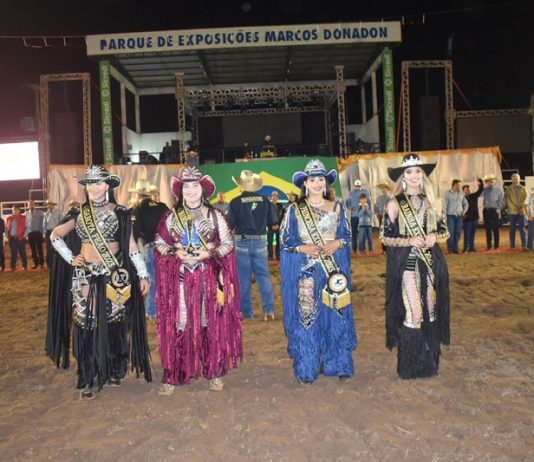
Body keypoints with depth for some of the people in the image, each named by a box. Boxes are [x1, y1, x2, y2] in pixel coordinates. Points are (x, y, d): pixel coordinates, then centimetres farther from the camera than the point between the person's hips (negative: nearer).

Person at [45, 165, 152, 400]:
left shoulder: (119, 213, 0)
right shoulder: (79, 214, 7)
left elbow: (131, 245, -1)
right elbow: (55, 235, 18)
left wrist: (143, 274, -3)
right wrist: (70, 258, 6)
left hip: (114, 275, -2)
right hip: (86, 276, 2)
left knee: (113, 323, 5)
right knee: (87, 324, 3)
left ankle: (114, 371, 23)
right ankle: (91, 378, 14)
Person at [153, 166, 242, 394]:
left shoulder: (215, 215, 4)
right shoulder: (171, 216, 7)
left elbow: (228, 243, 3)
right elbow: (159, 243, 8)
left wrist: (209, 254, -12)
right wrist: (176, 253, -10)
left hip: (209, 278, 0)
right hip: (179, 278, 1)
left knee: (211, 323, 4)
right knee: (178, 325, 0)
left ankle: (214, 372, 18)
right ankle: (173, 375, 12)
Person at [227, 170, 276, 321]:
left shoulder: (235, 202, -12)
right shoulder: (264, 200, -4)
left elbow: (230, 224, -8)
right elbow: (271, 221, 2)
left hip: (242, 242, -2)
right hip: (260, 242, 2)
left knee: (244, 279, 8)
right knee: (263, 276, 9)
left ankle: (247, 312, 14)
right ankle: (269, 310, 3)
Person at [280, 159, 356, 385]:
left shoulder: (336, 208, 9)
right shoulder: (294, 209, 2)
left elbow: (347, 235, 11)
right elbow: (285, 241, 2)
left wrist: (337, 243, -9)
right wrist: (303, 248, -13)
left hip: (333, 270, 2)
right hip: (305, 271, -2)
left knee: (335, 315, 5)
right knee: (306, 317, 0)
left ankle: (338, 364, 19)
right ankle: (306, 369, 12)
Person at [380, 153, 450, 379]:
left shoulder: (429, 201, 9)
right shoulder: (395, 203, -4)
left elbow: (445, 231, 14)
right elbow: (384, 237, -5)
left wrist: (434, 237, -8)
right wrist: (410, 241, -18)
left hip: (431, 262, 5)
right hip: (407, 264, -5)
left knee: (431, 310, 10)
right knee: (414, 314, -6)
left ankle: (429, 360, 26)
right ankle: (411, 365, 10)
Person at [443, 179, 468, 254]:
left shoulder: (461, 194, 11)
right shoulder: (448, 193, -2)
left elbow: (466, 203, 22)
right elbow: (445, 205, -5)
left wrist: (464, 212, 7)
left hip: (459, 216, 4)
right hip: (451, 216, -4)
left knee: (458, 233, 5)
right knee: (450, 233, -6)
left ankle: (455, 248, 14)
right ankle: (450, 249, 3)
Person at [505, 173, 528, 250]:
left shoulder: (523, 189, 11)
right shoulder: (509, 189, 5)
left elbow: (525, 199, 5)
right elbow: (507, 199, -2)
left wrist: (521, 206, -12)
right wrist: (515, 208, -12)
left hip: (521, 211, 1)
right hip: (512, 211, -1)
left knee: (522, 229, 0)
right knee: (512, 229, 2)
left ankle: (524, 246, 1)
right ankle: (512, 245, 5)